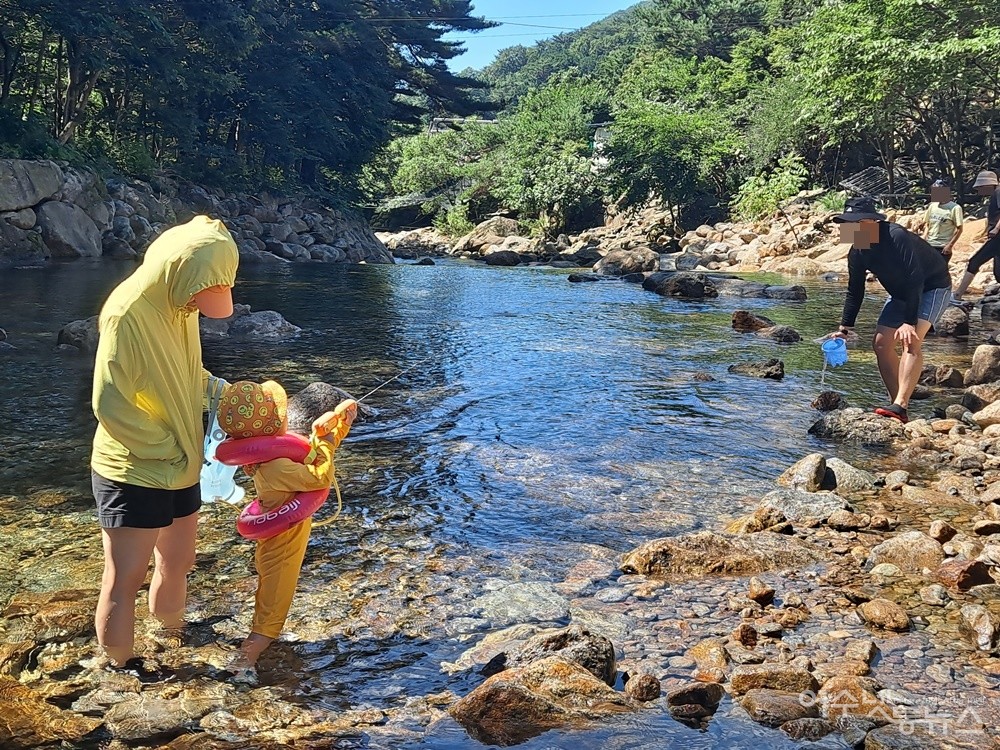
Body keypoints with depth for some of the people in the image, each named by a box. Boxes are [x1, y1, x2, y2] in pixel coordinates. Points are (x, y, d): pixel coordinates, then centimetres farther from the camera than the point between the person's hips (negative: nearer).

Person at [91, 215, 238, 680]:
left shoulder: (179, 307, 0)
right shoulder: (128, 314, -24)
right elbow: (110, 405, -24)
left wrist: (215, 386, -2)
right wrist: (171, 448, -16)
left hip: (179, 470, 8)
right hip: (132, 475, -8)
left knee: (177, 564, 21)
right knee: (125, 579, 6)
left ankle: (172, 635, 42)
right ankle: (121, 667, 25)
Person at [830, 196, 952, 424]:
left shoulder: (897, 238, -34)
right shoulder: (857, 252, -10)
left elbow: (915, 280, -36)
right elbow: (854, 293, 1)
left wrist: (909, 322, -40)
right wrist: (844, 328, -2)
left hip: (932, 287, -8)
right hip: (901, 292, 8)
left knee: (911, 341, -28)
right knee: (881, 344, 0)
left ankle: (899, 407, -35)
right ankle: (898, 406, 8)